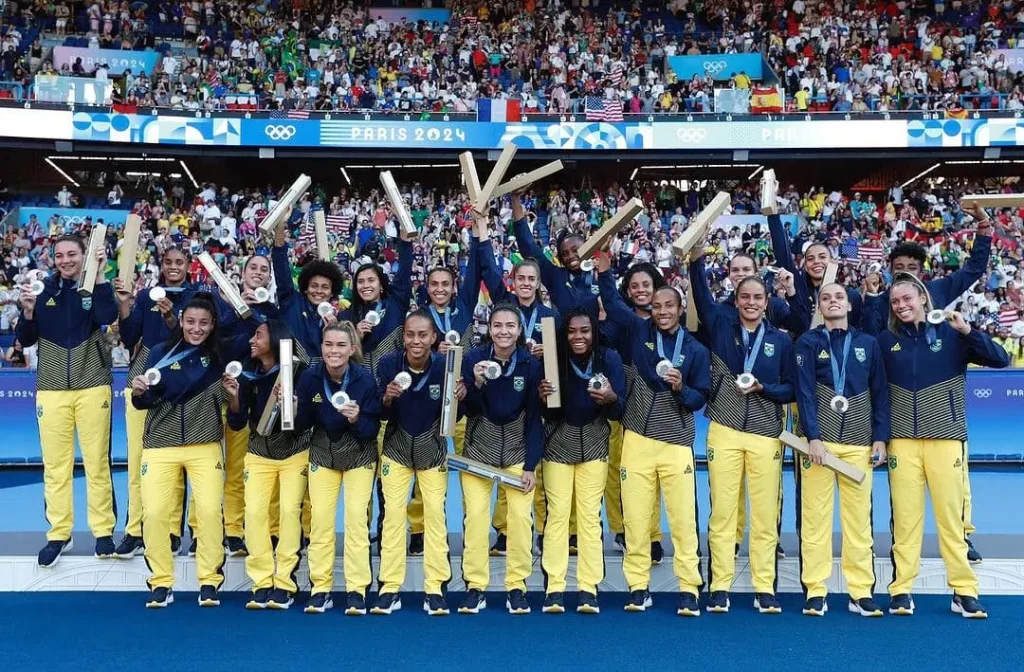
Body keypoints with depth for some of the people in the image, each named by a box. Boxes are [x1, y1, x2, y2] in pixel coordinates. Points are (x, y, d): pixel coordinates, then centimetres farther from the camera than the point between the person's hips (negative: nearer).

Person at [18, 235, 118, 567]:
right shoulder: (44, 289, 6)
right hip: (51, 388, 2)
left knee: (97, 461, 3)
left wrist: (98, 276, -23)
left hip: (93, 386, -2)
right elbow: (25, 340, 6)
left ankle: (103, 531, 11)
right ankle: (58, 534, 13)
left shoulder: (97, 287, 2)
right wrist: (27, 312, -12)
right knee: (55, 464, 4)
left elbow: (108, 317, -19)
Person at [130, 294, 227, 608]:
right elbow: (145, 402, 0)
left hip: (205, 446, 0)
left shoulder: (219, 354, 2)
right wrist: (139, 391, -20)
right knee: (154, 513, -5)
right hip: (160, 445, 1)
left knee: (209, 510, -8)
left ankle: (210, 582, 7)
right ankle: (161, 583, 11)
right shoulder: (160, 352, 1)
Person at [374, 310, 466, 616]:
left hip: (432, 448, 0)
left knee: (435, 513, 0)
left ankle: (435, 588, 9)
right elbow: (380, 415, -12)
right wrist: (387, 398, -34)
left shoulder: (444, 365, -18)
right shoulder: (388, 364, -17)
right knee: (393, 513, 0)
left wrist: (460, 397, -32)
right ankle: (390, 588, 9)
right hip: (397, 447, 0)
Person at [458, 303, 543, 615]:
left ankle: (516, 587, 8)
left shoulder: (531, 364, -8)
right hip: (478, 449, 0)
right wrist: (476, 383, -27)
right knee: (475, 515, -5)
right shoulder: (473, 357, -9)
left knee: (521, 516, -6)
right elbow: (469, 410, -8)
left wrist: (531, 465, -7)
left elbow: (534, 417, -4)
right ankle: (475, 587, 7)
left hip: (518, 450, 0)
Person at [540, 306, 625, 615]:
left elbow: (619, 412, -8)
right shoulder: (553, 359, -12)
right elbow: (543, 411, -9)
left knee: (590, 516, 1)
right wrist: (542, 396, -30)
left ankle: (588, 589, 7)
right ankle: (554, 588, 4)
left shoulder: (609, 358, -10)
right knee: (557, 514, -2)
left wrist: (611, 399, -29)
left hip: (594, 444, 1)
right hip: (558, 444, 0)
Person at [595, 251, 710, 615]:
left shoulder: (695, 349, 3)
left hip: (677, 444, 0)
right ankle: (638, 586, 15)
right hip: (637, 440, 1)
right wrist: (605, 271, -14)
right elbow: (613, 304, -1)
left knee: (683, 518, 0)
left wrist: (681, 388, -16)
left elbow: (701, 398, 4)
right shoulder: (638, 331, 4)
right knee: (635, 517, 4)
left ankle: (689, 588, 11)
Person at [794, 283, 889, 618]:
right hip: (818, 440, -2)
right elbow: (804, 392, -5)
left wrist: (880, 438, 1)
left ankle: (861, 591, 11)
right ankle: (815, 590, 6)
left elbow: (880, 393, 10)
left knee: (859, 517, 3)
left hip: (859, 443, 2)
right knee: (814, 516, -1)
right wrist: (813, 437, -13)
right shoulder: (808, 343, 3)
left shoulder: (868, 344, 11)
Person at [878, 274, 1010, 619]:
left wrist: (967, 330, -17)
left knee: (952, 515, 3)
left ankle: (963, 591, 13)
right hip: (903, 441, 1)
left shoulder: (951, 334, 2)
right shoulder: (886, 340, 4)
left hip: (945, 439, -1)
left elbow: (1001, 360, -6)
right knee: (905, 517, 2)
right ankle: (901, 589, 9)